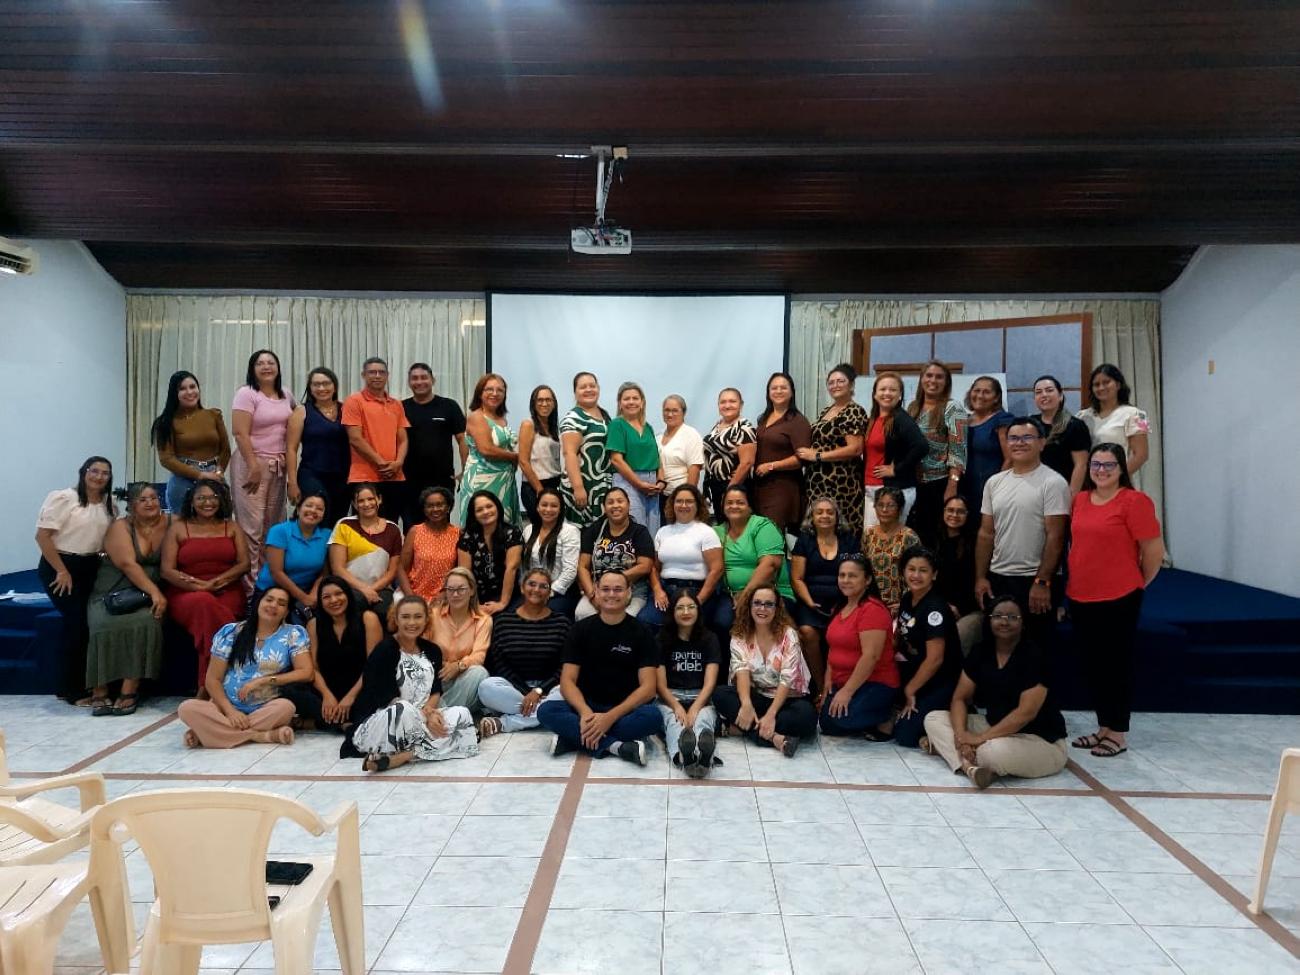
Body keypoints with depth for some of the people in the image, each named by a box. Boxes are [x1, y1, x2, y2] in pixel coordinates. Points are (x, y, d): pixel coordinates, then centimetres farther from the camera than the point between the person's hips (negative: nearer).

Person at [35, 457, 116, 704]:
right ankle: (73, 691, -1)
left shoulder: (110, 507, 10)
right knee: (77, 621, -12)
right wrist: (62, 571, -16)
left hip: (90, 568, 6)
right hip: (59, 566, -6)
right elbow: (42, 536, -14)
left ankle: (70, 686, 11)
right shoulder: (63, 498, -10)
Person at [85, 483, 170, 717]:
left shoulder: (170, 523, 6)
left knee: (146, 621, -30)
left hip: (147, 594, 1)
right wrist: (154, 591, -26)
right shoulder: (120, 527, -1)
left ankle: (129, 690, -24)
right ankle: (99, 692, -18)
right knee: (106, 626, -29)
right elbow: (128, 564, -15)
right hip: (111, 592, -1)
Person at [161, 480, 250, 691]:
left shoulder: (232, 528, 16)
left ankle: (207, 685, -31)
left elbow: (244, 564, 6)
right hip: (186, 595, -1)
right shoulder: (178, 528, 12)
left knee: (208, 610, -35)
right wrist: (200, 586, -13)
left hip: (227, 593, 1)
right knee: (204, 602, -37)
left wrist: (214, 583, -10)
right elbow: (167, 571, 2)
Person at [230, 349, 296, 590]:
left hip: (279, 465, 6)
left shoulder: (286, 396, 13)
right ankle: (249, 584, -1)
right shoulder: (246, 394, -5)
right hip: (252, 463, -6)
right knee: (251, 525, -6)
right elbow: (241, 434, -12)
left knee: (273, 524, 7)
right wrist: (254, 466, -16)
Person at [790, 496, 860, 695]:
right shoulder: (804, 541, 13)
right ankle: (821, 689, -14)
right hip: (812, 603, 0)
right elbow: (797, 579, 7)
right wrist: (810, 602, -8)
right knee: (807, 632, -30)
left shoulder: (850, 541, 14)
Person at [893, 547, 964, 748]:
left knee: (905, 735, -13)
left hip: (940, 683, -8)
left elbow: (935, 659, -23)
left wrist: (909, 690, -13)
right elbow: (901, 634, 18)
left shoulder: (935, 608, -22)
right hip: (915, 674, 8)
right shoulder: (907, 598, 3)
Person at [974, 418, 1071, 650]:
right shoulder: (994, 482, 9)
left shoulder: (1053, 482, -8)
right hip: (997, 578, 5)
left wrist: (1042, 582, -17)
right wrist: (981, 577, 6)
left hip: (1034, 581, -5)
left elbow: (1055, 537, -12)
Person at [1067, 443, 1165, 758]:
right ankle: (1103, 728, 26)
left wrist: (1140, 583, 3)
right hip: (1081, 598, 6)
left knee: (1117, 664, 3)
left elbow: (1154, 549, -8)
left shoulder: (1134, 501, -9)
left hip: (1119, 599, -6)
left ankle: (1118, 734, 15)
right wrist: (1076, 580, 14)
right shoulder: (1079, 500, 9)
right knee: (1093, 664, 13)